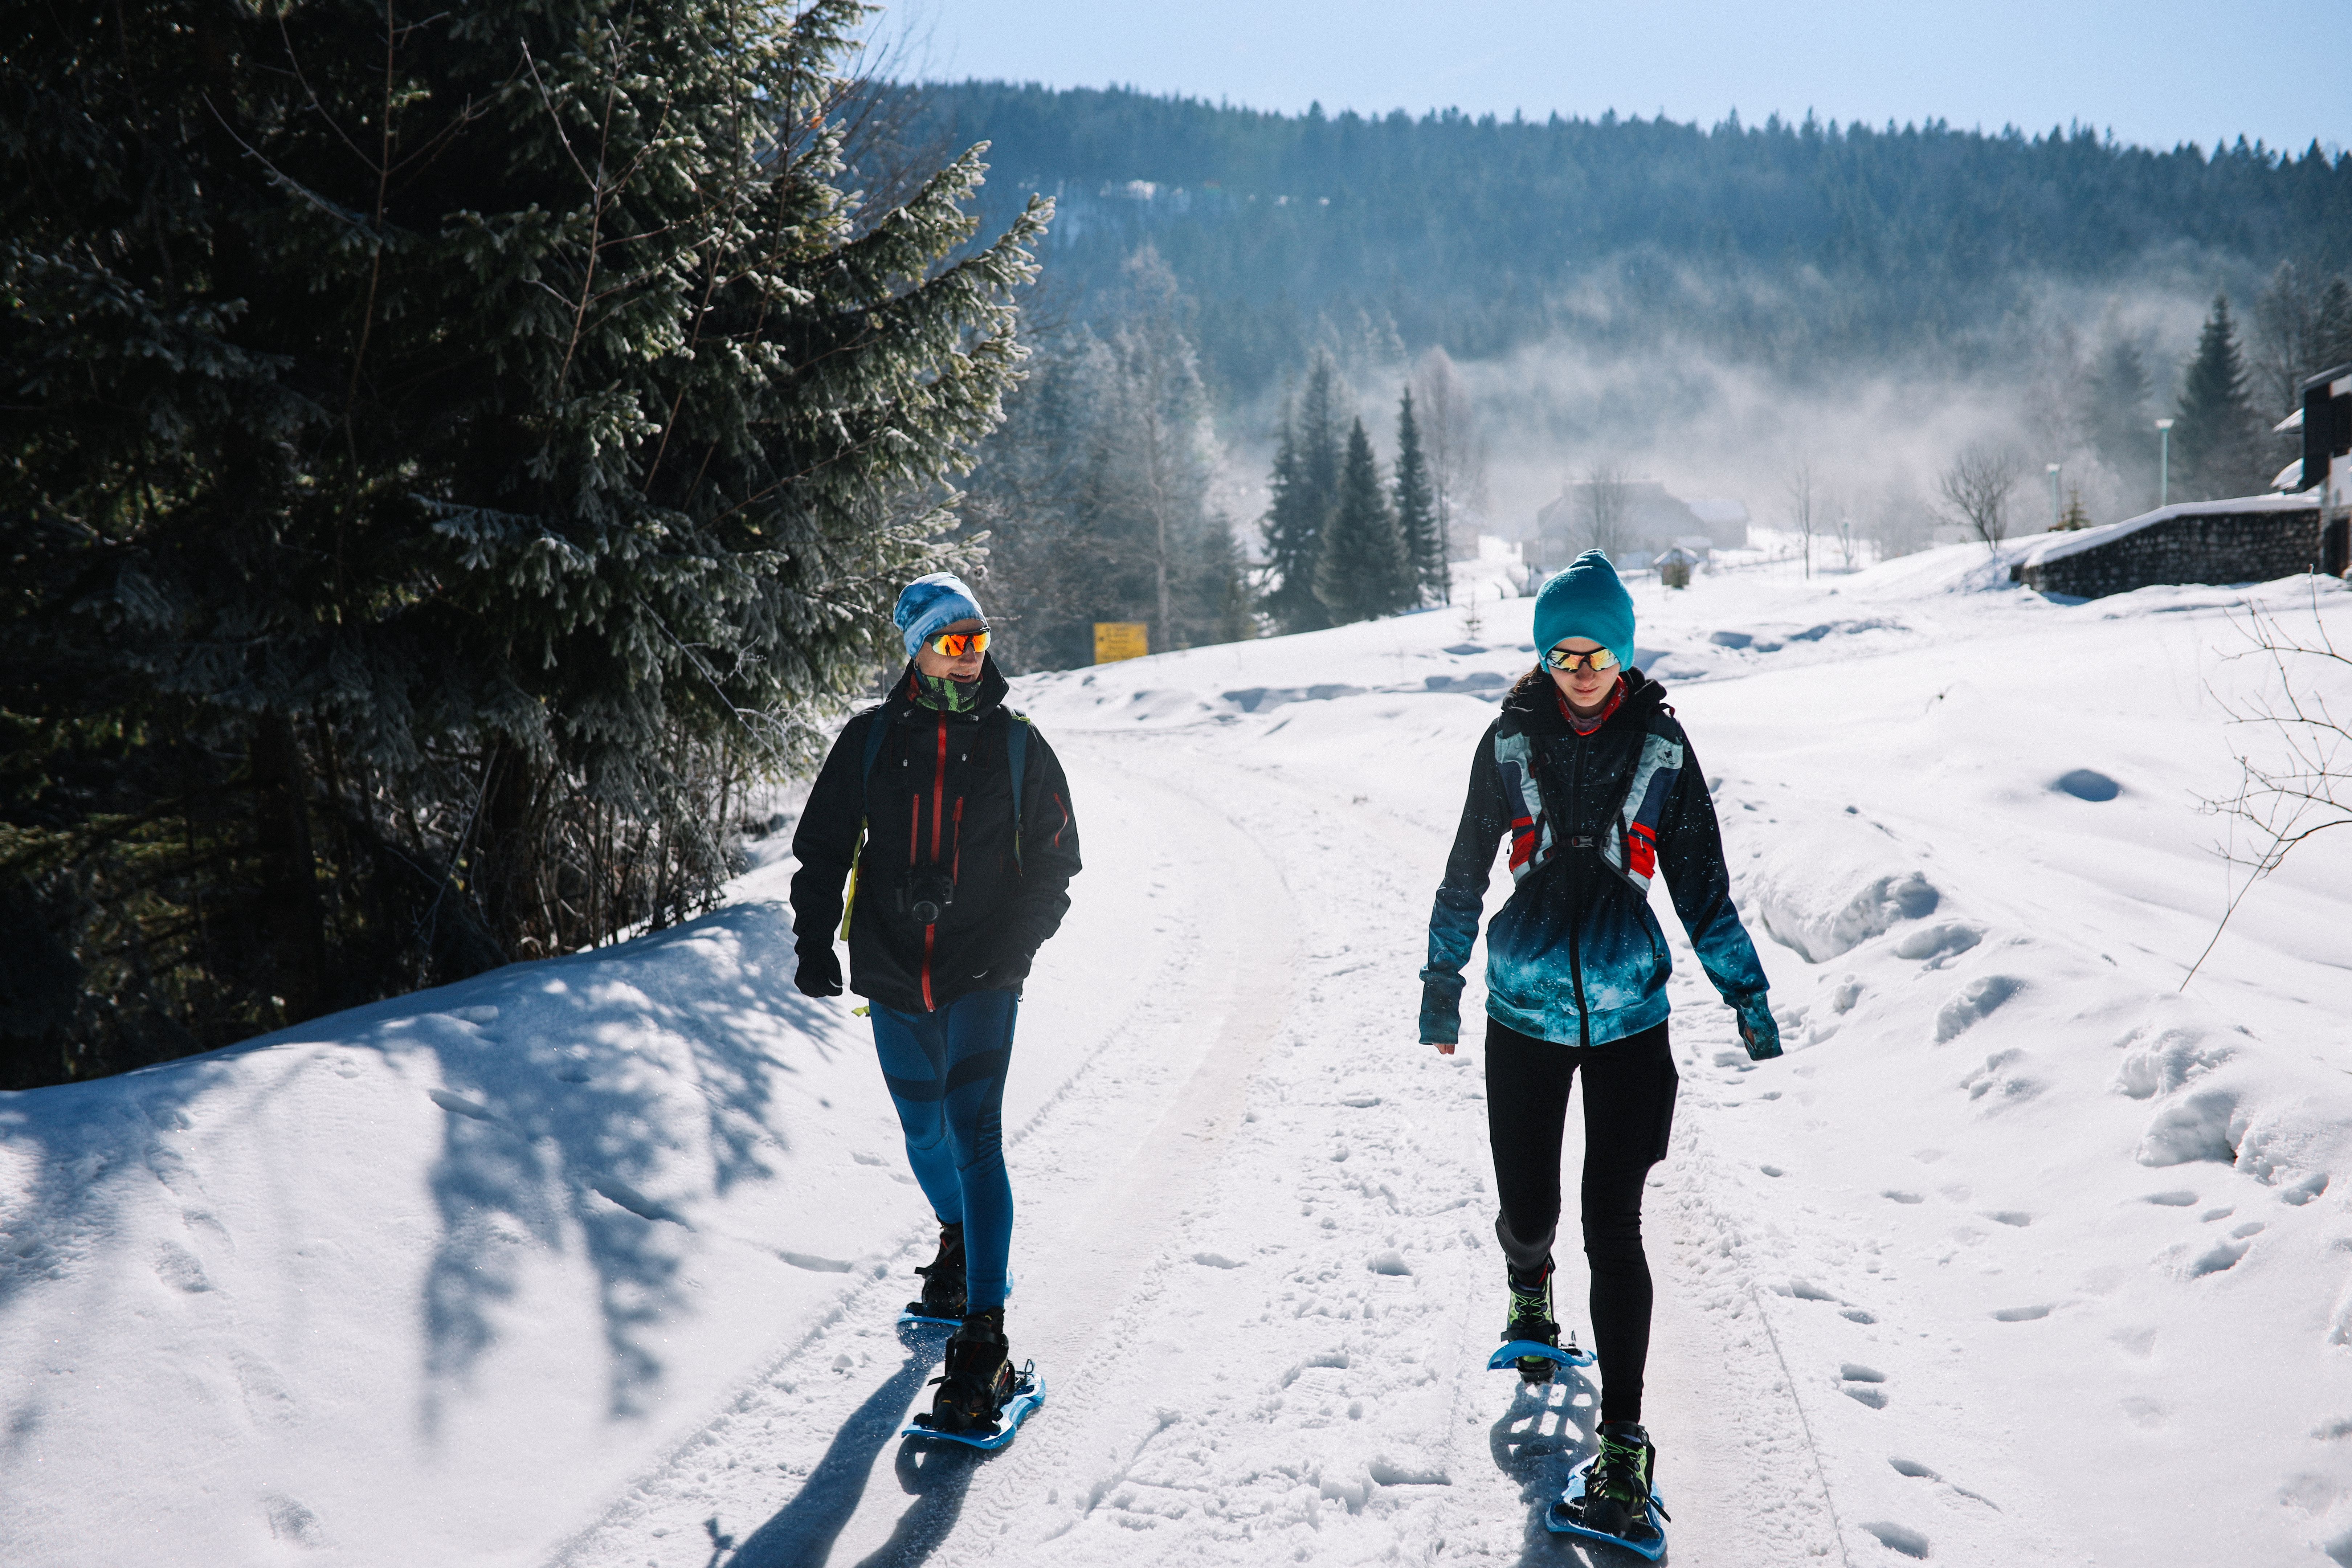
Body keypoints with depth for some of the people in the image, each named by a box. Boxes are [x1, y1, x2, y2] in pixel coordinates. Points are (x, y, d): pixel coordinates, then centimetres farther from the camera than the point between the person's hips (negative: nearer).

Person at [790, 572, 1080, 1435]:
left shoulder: (1017, 745, 1)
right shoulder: (871, 740, 2)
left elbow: (1054, 862, 5)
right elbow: (823, 846, 8)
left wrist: (1015, 945, -9)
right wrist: (815, 941, -4)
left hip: (982, 978, -3)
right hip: (893, 975, 3)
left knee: (974, 1131, -14)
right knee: (925, 1130, 16)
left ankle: (983, 1338, -14)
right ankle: (959, 1243, 47)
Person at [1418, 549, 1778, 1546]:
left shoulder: (1659, 746, 0)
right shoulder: (1511, 740, 0)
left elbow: (1700, 880, 7)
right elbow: (1466, 871, 10)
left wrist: (1746, 995, 7)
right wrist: (1443, 982, 12)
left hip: (1630, 1016, -1)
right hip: (1525, 1013, 1)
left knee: (1614, 1230, -5)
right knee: (1529, 1212, 7)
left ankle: (1623, 1443, 5)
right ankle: (1529, 1286, 45)